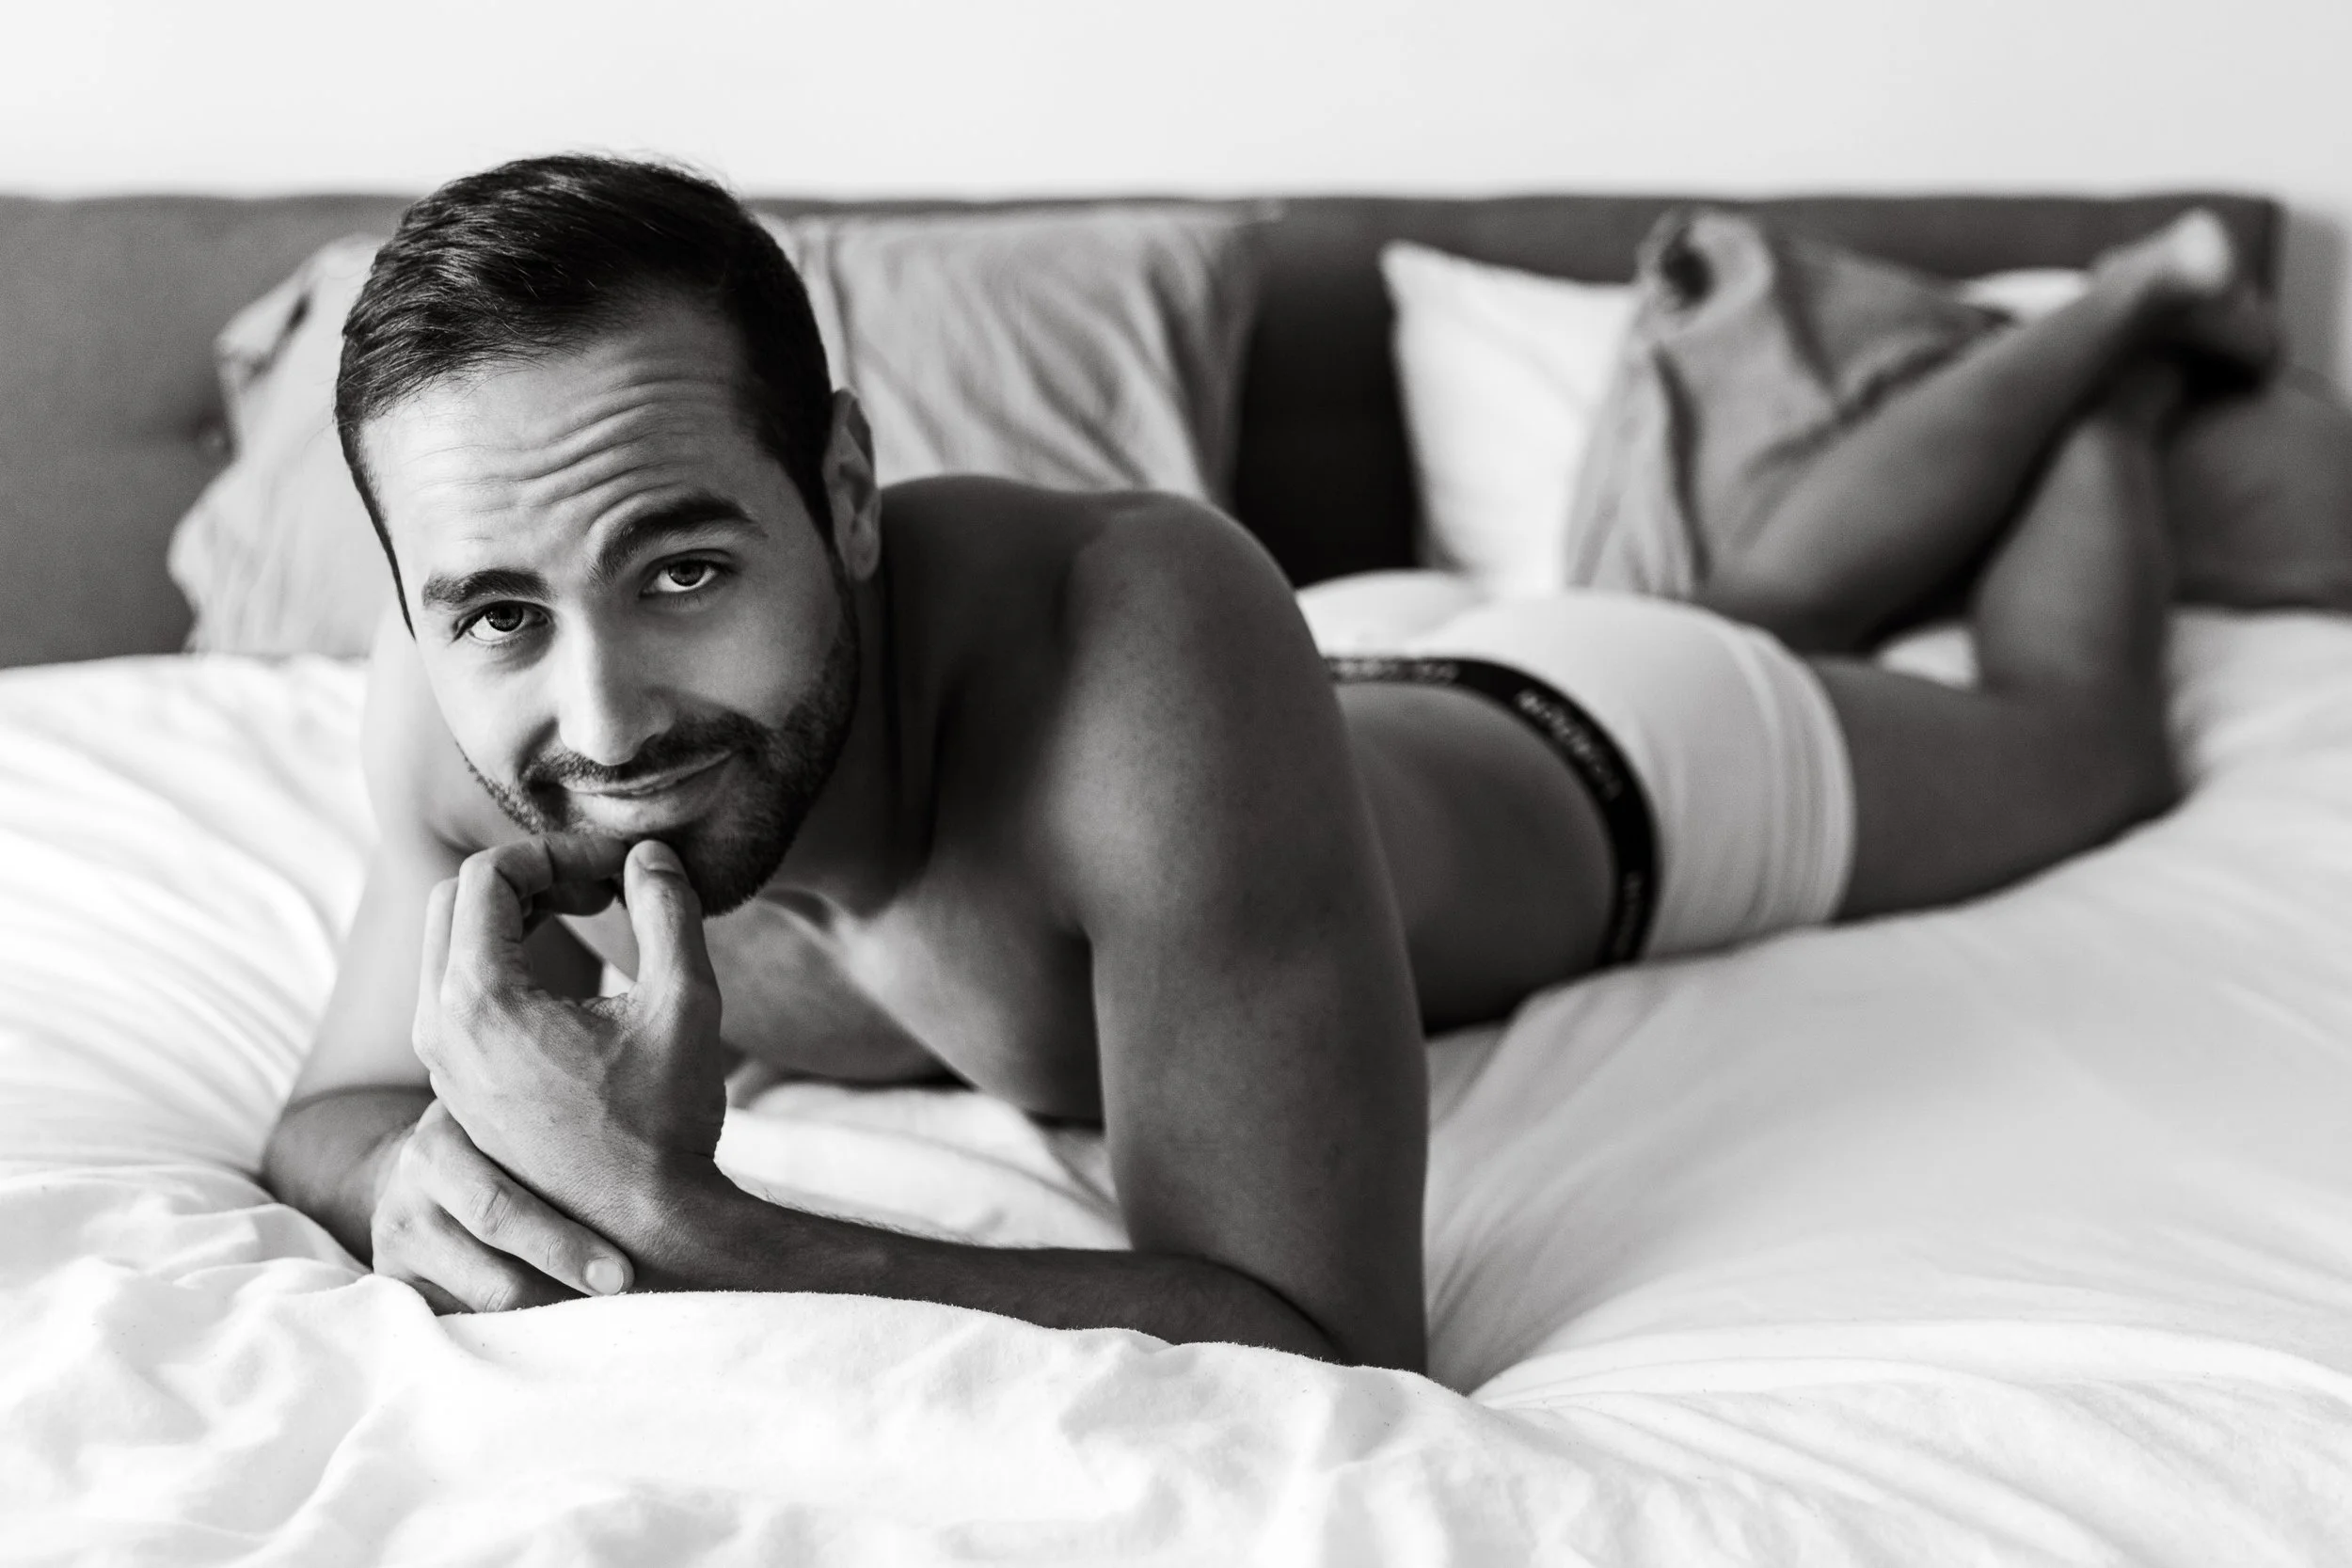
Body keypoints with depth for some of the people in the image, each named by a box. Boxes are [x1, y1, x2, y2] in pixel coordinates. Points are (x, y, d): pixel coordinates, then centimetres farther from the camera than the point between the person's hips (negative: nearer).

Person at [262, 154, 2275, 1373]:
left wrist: (674, 1229, -57)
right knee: (1770, 603, 36)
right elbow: (330, 1108, -17)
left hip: (1593, 761, -4)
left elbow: (1332, 1354, -51)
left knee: (2079, 730, 29)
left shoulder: (1145, 634, -51)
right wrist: (413, 1167, -41)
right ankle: (2106, 321, 61)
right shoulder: (464, 708, -34)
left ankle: (2133, 330, 55)